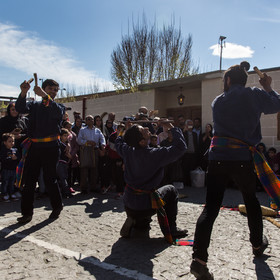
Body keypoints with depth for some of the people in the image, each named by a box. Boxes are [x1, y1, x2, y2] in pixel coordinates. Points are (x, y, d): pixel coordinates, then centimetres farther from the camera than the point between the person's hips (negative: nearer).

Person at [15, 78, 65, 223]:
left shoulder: (59, 107, 10)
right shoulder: (34, 105, 16)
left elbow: (58, 112, -16)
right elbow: (20, 108, -5)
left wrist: (45, 96, -28)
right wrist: (23, 93, -24)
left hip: (51, 147, -2)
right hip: (34, 146, 3)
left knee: (49, 178, 1)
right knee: (29, 180, 3)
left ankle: (57, 206, 23)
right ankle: (27, 213, 12)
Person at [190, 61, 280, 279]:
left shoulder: (218, 101, 10)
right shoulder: (254, 95, 3)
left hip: (217, 157, 1)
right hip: (242, 158, -1)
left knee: (211, 208, -1)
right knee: (251, 201, 23)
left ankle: (199, 259, -12)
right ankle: (258, 244, 42)